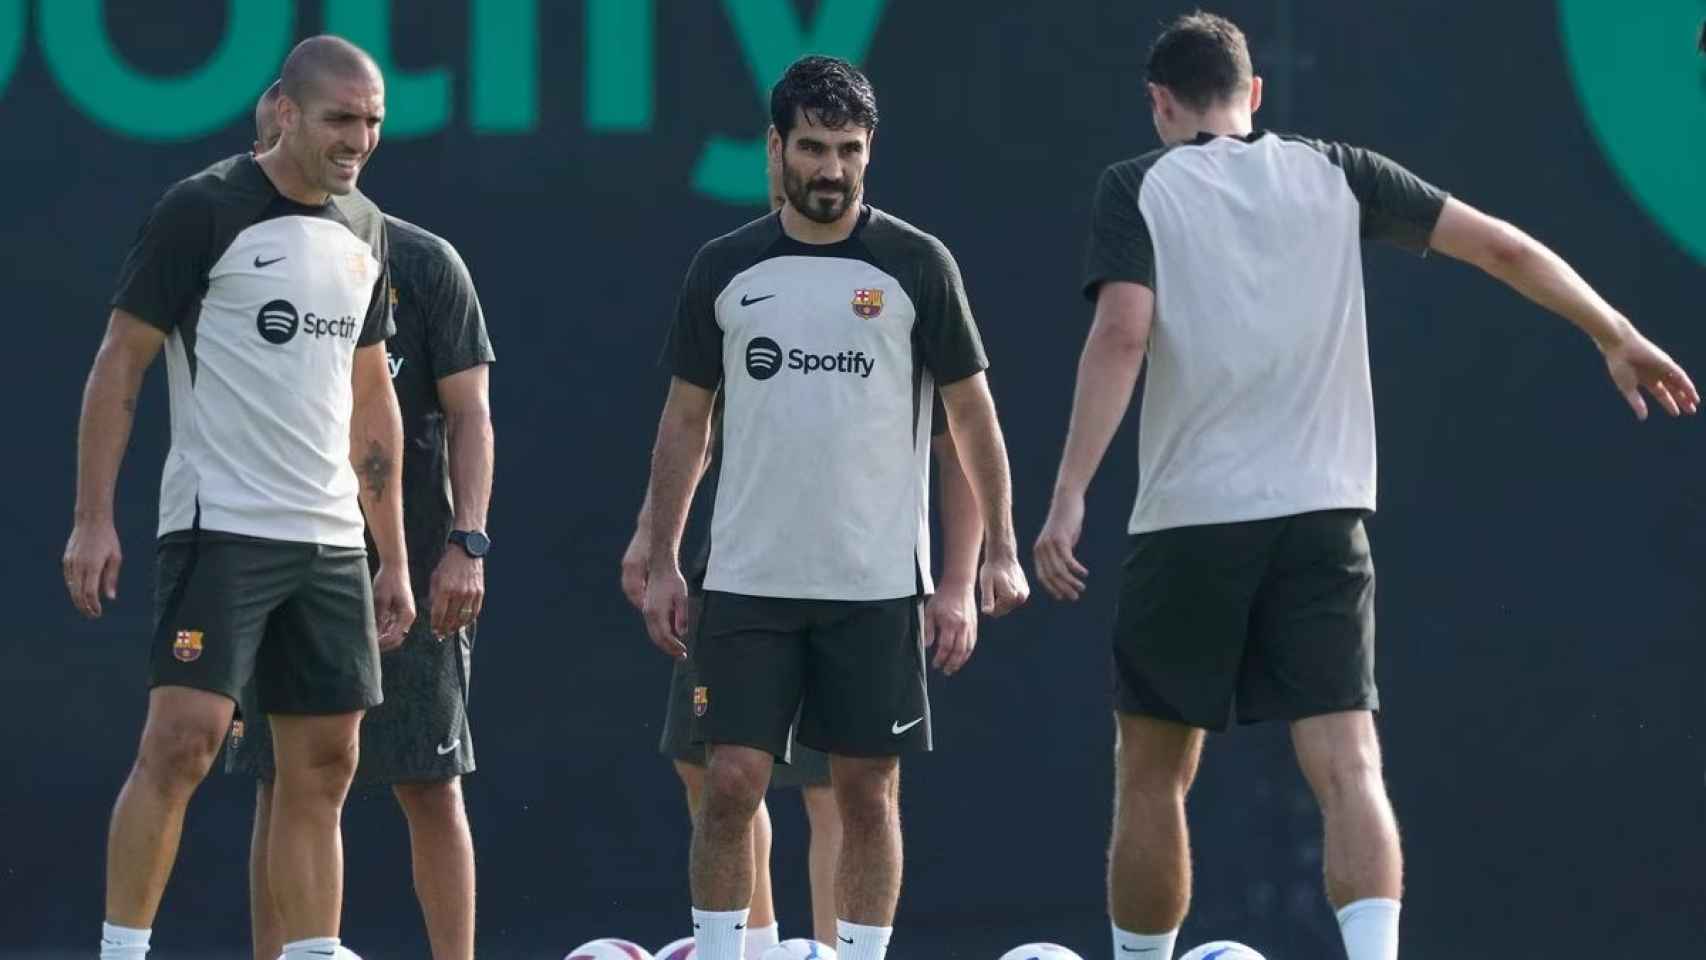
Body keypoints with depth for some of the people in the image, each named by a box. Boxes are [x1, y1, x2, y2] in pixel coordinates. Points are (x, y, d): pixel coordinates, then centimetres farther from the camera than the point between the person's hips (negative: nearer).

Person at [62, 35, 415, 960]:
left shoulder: (364, 232, 13)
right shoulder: (203, 211, -7)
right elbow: (119, 363, -6)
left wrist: (393, 557, 17)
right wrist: (93, 520, -13)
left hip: (330, 538, 7)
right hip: (220, 527, -7)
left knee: (323, 767, 5)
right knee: (182, 738, -15)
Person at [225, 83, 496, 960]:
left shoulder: (423, 263, 1)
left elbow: (469, 413, 0)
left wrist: (466, 544, -11)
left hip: (411, 565, -2)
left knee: (430, 786, -1)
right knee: (283, 785, 2)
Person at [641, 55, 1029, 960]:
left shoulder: (916, 265, 0)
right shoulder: (723, 268, 5)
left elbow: (970, 410, 5)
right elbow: (685, 419, 10)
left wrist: (999, 549, 0)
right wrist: (662, 563, 6)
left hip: (877, 581, -1)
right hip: (748, 579, 1)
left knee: (867, 791, 2)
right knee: (731, 782, -5)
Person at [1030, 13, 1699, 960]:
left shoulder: (1137, 189, 1)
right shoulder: (1333, 175, 9)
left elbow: (1121, 332, -14)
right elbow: (1502, 247, 9)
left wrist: (1069, 497, -17)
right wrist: (1618, 337, 19)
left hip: (1187, 524, -2)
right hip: (1322, 516, 2)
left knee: (1150, 776, 12)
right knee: (1347, 767, -7)